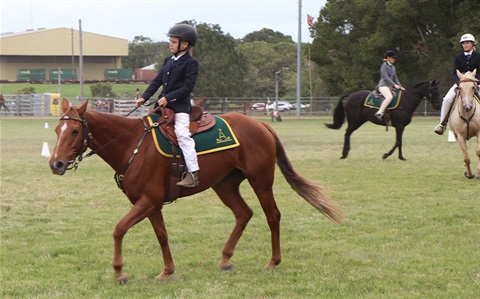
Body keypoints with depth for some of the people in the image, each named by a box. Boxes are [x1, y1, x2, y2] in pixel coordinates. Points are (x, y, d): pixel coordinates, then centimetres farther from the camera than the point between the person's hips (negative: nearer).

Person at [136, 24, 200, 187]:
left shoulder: (190, 63, -7)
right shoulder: (168, 61, 17)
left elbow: (188, 87, -14)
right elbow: (157, 81, 16)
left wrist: (168, 98, -21)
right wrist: (144, 97, 3)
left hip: (180, 106, -9)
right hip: (163, 105, 9)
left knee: (182, 134, -23)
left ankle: (193, 173, -27)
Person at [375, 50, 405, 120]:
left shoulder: (393, 68, 19)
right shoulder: (384, 66, -5)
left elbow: (395, 78, 19)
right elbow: (386, 77, -15)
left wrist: (400, 87, 5)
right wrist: (394, 85, -22)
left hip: (390, 86, 9)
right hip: (383, 86, -9)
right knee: (389, 97, -35)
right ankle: (379, 113, -36)